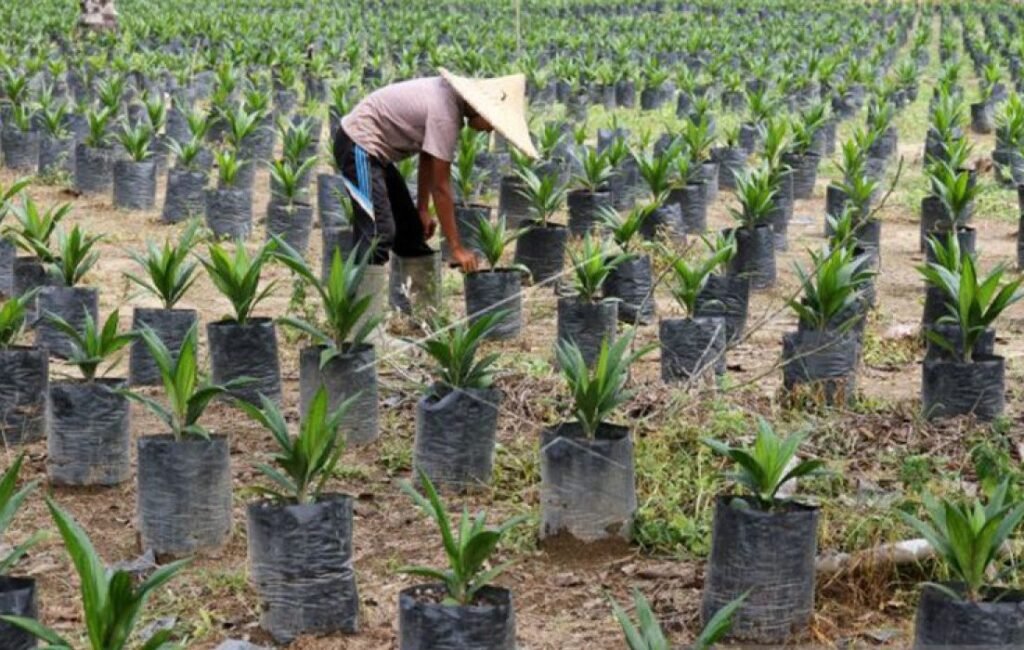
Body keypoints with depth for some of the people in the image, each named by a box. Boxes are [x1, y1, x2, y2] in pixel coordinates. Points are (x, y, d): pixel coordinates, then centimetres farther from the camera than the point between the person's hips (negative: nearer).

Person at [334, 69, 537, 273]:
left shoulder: (451, 96, 1)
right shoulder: (445, 115, -26)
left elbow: (427, 159, 11)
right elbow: (441, 187, -22)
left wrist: (422, 210, 15)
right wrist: (457, 248, -17)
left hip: (374, 148, 11)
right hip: (358, 144, -11)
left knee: (410, 229, 15)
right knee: (379, 232, -20)